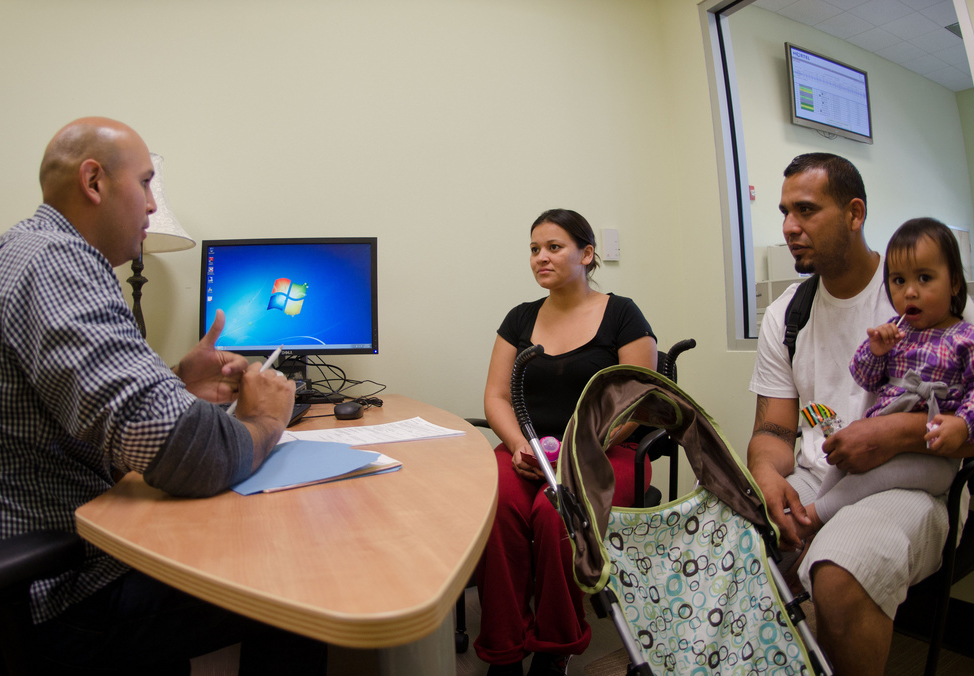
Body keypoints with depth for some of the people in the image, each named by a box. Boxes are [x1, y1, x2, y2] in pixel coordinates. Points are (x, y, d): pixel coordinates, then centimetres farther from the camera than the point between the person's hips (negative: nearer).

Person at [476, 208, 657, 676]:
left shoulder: (621, 315, 3)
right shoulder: (521, 319, 14)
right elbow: (496, 397, 9)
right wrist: (518, 445, -10)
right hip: (527, 451, 3)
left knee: (555, 512, -33)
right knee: (493, 504, -28)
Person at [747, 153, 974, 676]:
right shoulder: (783, 314, 10)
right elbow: (773, 429, 7)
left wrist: (904, 431, -21)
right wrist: (767, 474, -14)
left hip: (908, 486, -4)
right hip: (809, 480, 4)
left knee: (839, 577, -36)